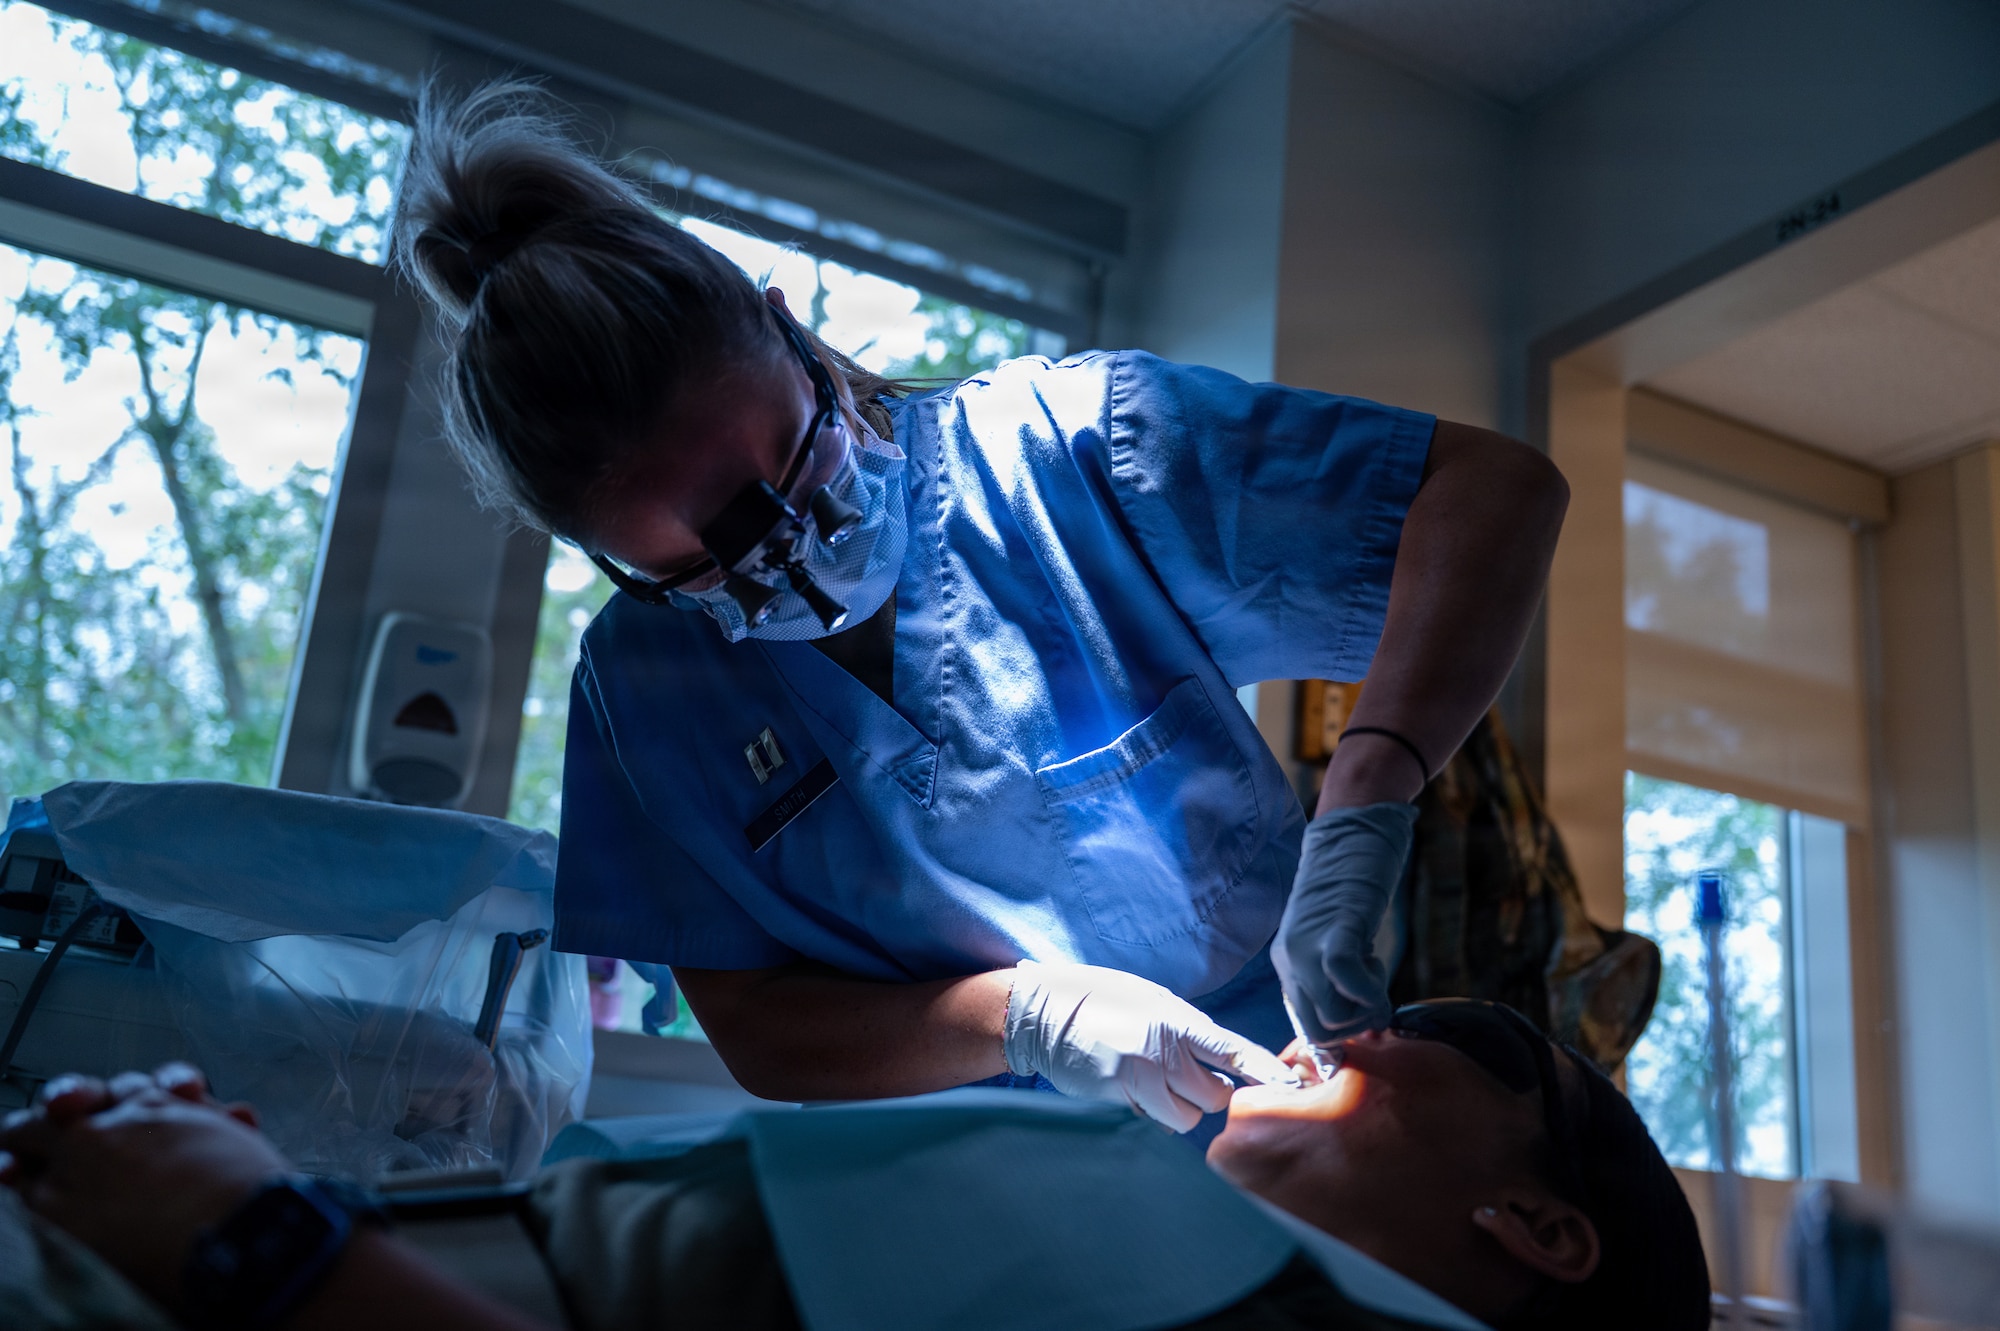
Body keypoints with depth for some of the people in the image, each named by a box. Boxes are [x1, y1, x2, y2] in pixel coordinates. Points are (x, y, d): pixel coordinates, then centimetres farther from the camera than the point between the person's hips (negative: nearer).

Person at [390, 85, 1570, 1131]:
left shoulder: (1063, 444, -13)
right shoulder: (643, 681, -4)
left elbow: (1501, 483, -15)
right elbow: (756, 1033, -2)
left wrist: (1363, 800, -30)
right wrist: (1025, 1016, -20)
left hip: (1268, 1111, -1)